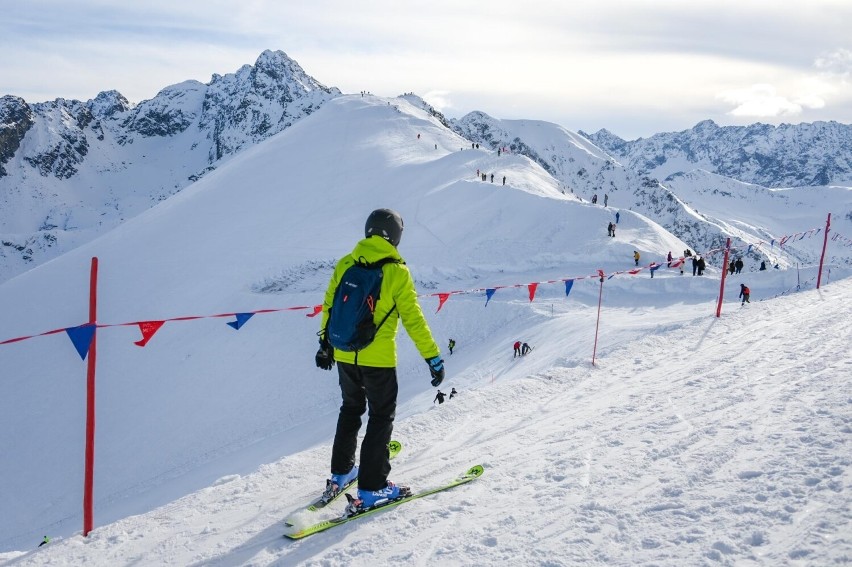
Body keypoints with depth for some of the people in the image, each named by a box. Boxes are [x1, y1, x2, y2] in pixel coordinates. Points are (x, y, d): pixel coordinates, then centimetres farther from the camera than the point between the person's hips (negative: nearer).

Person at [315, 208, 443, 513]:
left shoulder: (344, 264, 1)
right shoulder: (396, 272, -13)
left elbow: (329, 306, 9)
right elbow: (413, 320, -12)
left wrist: (325, 343, 21)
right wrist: (433, 357, -6)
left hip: (343, 354, 5)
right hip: (377, 358, -5)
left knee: (351, 410, 24)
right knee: (381, 417, 8)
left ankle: (341, 473, 34)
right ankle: (371, 488, 9)